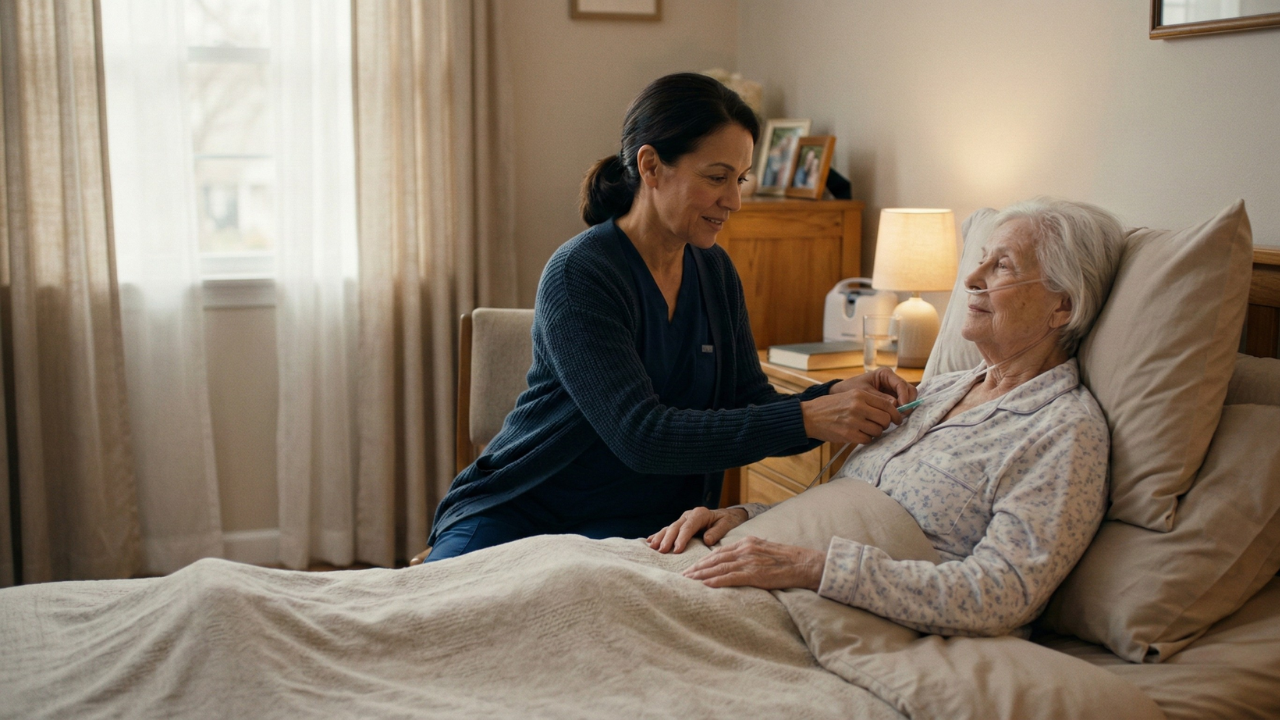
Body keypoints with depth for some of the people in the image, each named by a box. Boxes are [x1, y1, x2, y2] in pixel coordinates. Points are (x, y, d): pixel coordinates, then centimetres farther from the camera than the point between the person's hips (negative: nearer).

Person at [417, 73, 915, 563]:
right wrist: (805, 419, -29)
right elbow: (641, 436, -26)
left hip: (640, 525, 4)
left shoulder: (715, 271, 6)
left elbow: (751, 409, 5)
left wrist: (835, 396, -16)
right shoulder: (577, 274, -17)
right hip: (516, 511, -3)